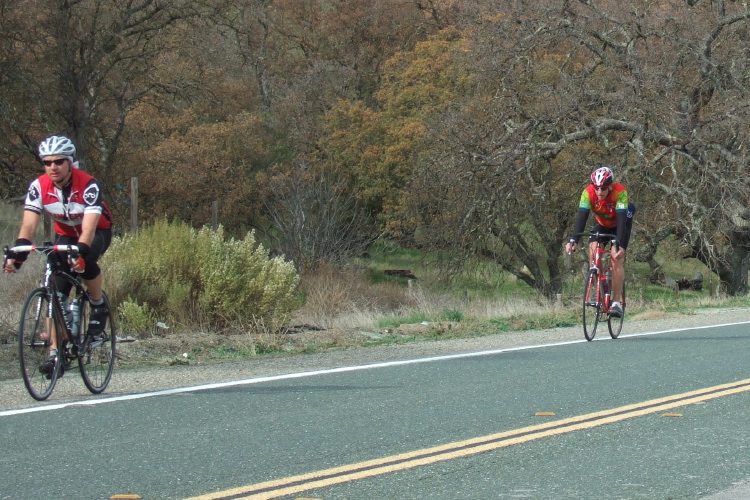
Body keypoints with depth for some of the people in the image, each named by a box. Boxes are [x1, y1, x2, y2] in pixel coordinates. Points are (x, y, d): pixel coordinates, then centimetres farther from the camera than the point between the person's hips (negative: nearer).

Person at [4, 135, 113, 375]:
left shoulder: (88, 185, -30)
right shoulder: (38, 186, -20)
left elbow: (88, 227, -39)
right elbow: (29, 224, -26)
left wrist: (80, 252, -56)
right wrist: (17, 253, -42)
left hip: (98, 232, -4)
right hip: (65, 235, 4)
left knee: (85, 260, -36)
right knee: (55, 292, -12)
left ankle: (99, 306, -9)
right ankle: (55, 351, -10)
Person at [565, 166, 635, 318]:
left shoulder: (620, 192, -35)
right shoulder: (588, 193, -28)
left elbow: (621, 219, -41)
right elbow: (582, 217, -33)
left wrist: (619, 246, -52)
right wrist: (574, 241, -46)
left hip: (621, 224, -3)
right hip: (602, 224, 3)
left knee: (616, 258, -19)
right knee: (593, 249, -24)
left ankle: (617, 301, -15)